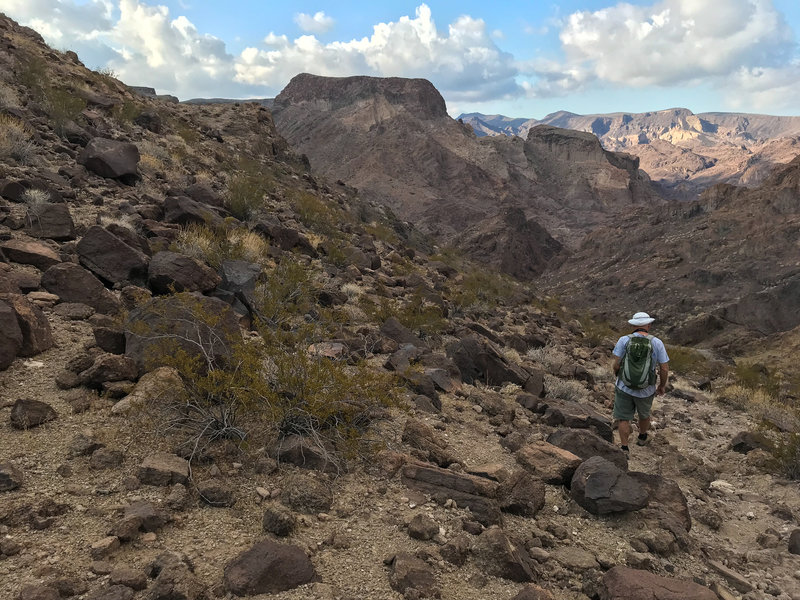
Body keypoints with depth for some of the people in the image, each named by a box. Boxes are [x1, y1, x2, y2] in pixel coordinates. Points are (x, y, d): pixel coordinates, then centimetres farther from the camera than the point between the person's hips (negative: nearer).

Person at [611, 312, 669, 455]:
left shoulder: (624, 340, -13)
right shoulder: (657, 343, -10)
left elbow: (616, 365, -14)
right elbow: (664, 369, -8)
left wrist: (617, 376, 8)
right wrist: (662, 385, 10)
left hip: (624, 387, -1)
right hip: (646, 390, 2)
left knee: (623, 419, 14)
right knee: (644, 413, 28)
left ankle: (624, 448, 13)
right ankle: (642, 437, 51)